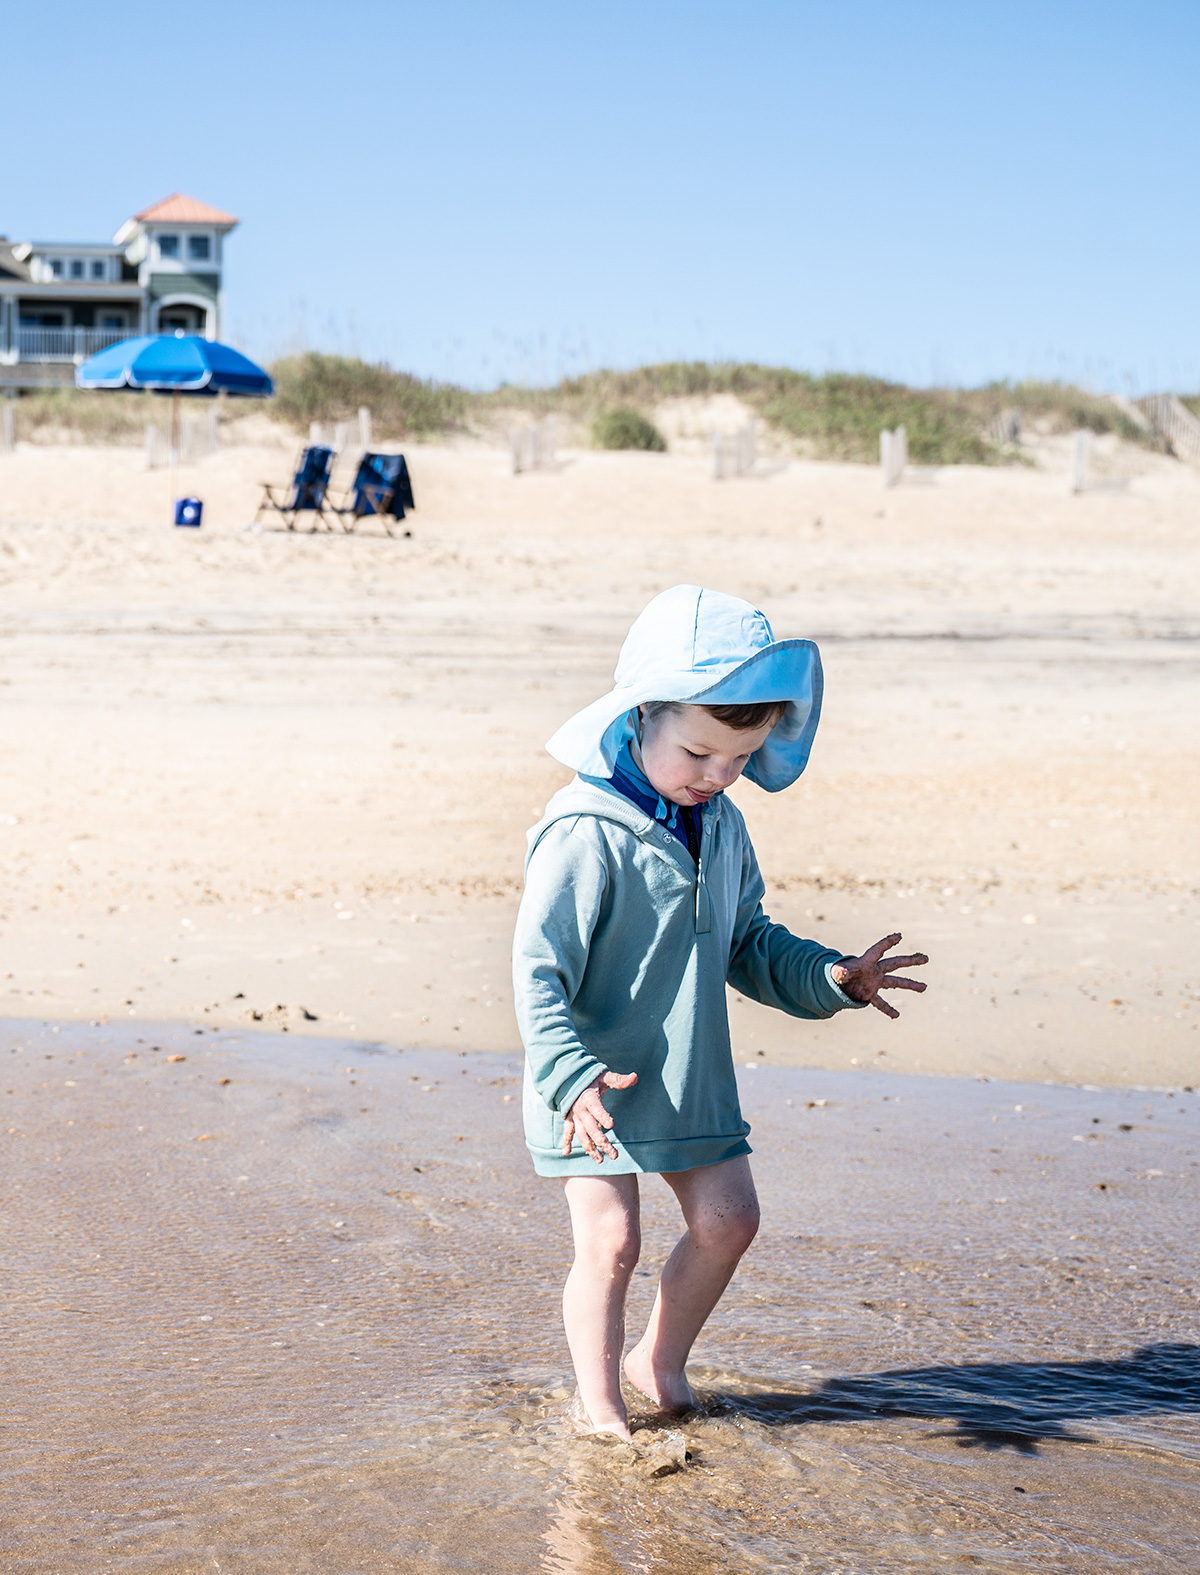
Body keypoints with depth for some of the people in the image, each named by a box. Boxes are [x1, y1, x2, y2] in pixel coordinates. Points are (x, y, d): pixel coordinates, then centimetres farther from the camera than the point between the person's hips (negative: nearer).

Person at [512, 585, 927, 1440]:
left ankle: (660, 1359, 32)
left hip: (692, 1082, 7)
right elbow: (538, 972, -22)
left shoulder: (721, 827, 4)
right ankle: (598, 1401, 15)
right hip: (598, 1090, -7)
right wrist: (572, 1077, -33)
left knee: (727, 1219, 10)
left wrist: (828, 977, 1)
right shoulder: (586, 835, -21)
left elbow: (746, 943, 16)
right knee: (610, 1241, -5)